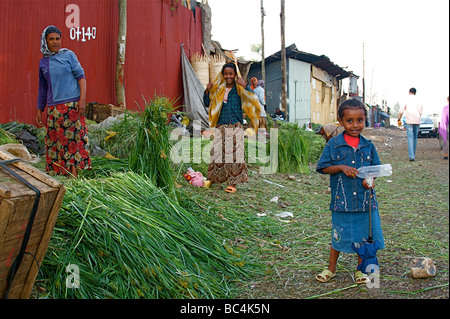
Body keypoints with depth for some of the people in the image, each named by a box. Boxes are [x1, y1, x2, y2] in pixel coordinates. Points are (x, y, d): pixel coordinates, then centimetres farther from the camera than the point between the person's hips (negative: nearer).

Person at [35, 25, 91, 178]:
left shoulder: (68, 55, 3)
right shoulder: (43, 62, 14)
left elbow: (81, 76, -2)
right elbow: (43, 89, 20)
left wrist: (82, 98, -14)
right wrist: (39, 110, 17)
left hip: (71, 103, -4)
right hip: (53, 107, 4)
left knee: (73, 137, -6)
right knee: (55, 141, 1)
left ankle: (74, 174, -4)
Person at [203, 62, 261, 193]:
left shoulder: (239, 89, 0)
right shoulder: (218, 90, 11)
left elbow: (253, 100, -13)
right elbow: (207, 103, 20)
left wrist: (245, 86, -21)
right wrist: (207, 91, 4)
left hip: (235, 127, -3)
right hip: (220, 127, 4)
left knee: (235, 153, -6)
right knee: (217, 152, 3)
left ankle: (233, 183, -3)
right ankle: (213, 179, 15)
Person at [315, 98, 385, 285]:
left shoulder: (368, 146, 4)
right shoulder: (333, 145, -3)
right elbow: (323, 167, -2)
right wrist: (341, 167, -17)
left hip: (365, 198, 2)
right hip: (342, 199, -2)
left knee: (364, 235, 10)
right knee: (339, 236, 9)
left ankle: (361, 270, 29)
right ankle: (331, 269, 27)